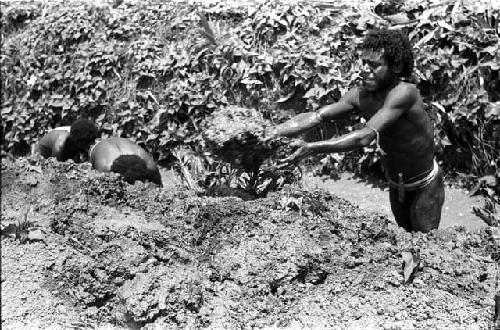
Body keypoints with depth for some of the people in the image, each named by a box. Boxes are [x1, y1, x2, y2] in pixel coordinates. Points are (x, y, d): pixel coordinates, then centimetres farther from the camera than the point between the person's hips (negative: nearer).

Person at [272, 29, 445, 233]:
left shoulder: (404, 93, -35)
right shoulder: (361, 95, -15)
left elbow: (365, 137, -44)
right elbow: (316, 116, -21)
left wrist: (311, 148, -50)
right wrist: (271, 134, -36)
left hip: (425, 187, -6)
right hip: (396, 186, 7)